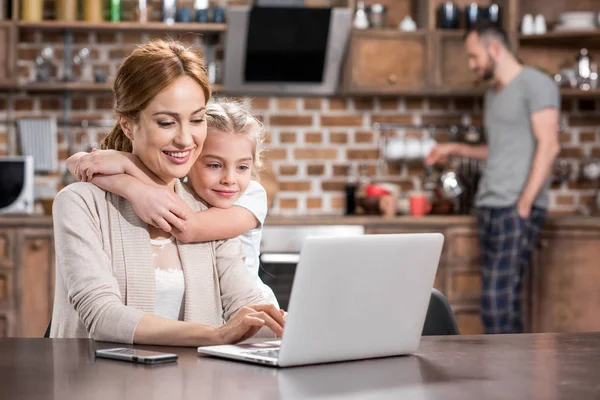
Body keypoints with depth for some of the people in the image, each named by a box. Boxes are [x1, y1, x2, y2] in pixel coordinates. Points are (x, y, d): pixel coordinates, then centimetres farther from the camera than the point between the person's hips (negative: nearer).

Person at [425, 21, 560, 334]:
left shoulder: (535, 84, -4)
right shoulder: (492, 95, 23)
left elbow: (548, 145, -11)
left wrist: (524, 205, -16)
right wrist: (456, 150, 26)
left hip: (517, 207, -8)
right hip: (489, 205, 8)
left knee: (500, 296, -15)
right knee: (494, 296, 4)